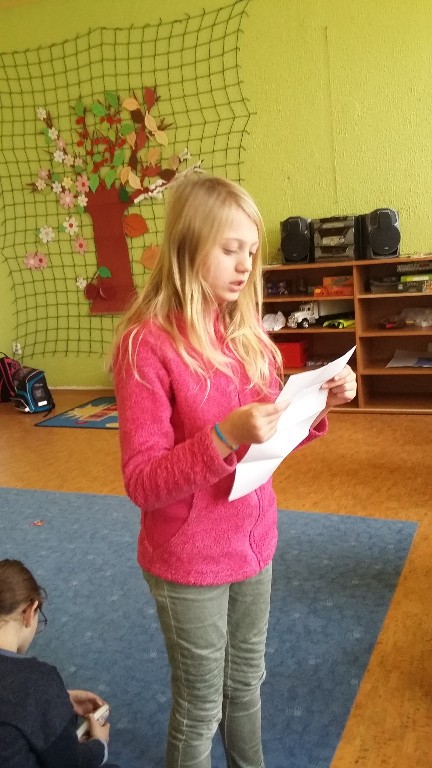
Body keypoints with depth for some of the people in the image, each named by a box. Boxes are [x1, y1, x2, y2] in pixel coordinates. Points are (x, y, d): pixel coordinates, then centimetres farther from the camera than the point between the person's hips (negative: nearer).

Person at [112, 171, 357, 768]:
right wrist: (225, 437, -33)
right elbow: (142, 483, -20)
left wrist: (317, 403, -8)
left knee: (246, 683, 25)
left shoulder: (243, 329, 0)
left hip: (254, 539, 6)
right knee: (200, 708, 13)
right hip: (189, 560, -6)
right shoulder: (147, 343, -20)